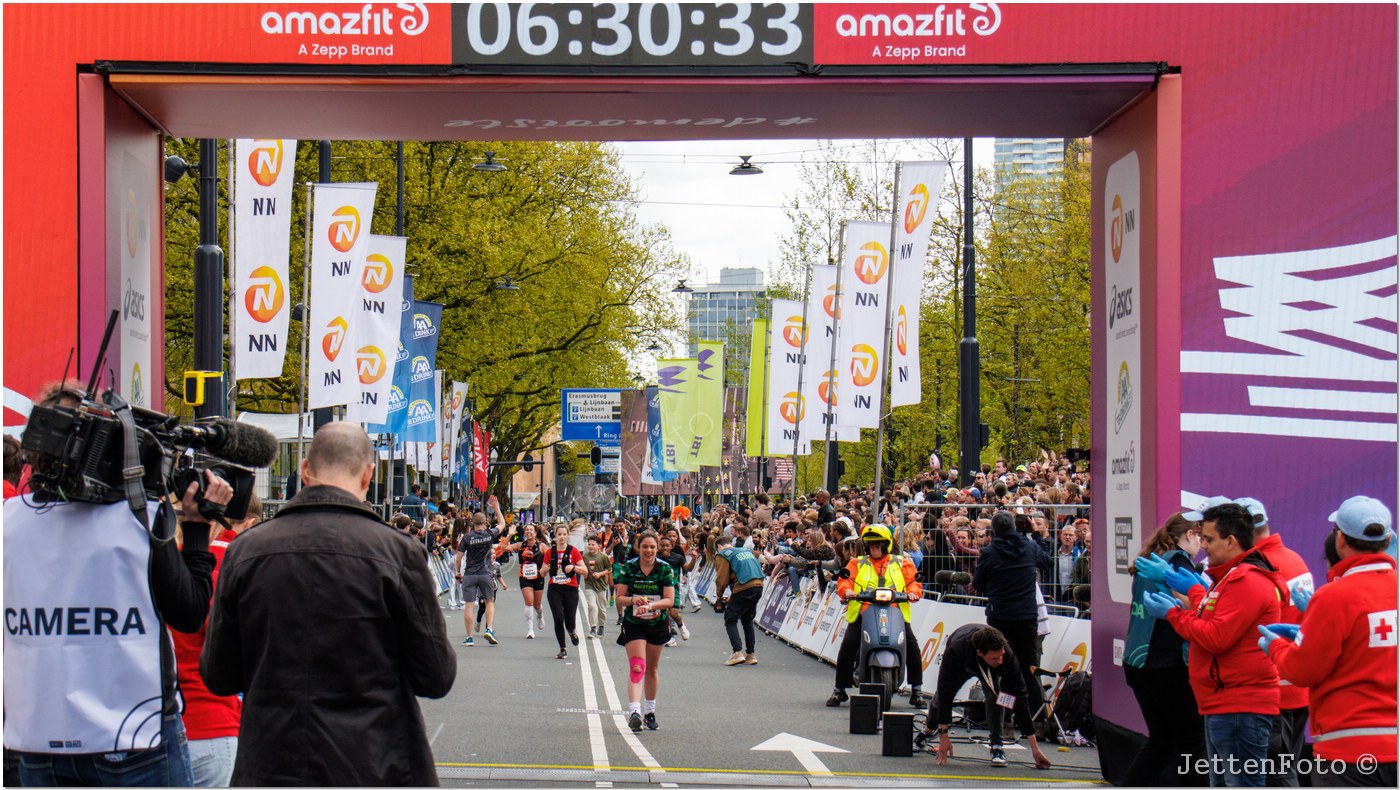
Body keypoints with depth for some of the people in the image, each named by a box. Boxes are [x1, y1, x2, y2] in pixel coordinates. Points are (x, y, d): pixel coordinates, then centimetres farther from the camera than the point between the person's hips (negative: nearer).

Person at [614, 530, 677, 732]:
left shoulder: (665, 569, -4)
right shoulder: (628, 568, -4)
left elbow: (670, 600, -9)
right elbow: (619, 597, -3)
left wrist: (650, 605, -25)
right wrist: (633, 600, -23)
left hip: (657, 624, 2)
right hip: (633, 624, -2)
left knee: (652, 668, 14)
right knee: (637, 666, -17)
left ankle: (650, 711, 28)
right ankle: (634, 711, -27)